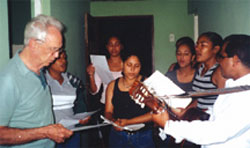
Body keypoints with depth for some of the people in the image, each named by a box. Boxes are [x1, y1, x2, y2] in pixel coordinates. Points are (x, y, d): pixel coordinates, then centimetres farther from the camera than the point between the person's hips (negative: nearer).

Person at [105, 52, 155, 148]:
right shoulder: (112, 85, 4)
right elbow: (108, 112, 6)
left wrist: (128, 122, -19)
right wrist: (114, 121, -17)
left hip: (142, 136, -2)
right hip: (118, 135, 2)